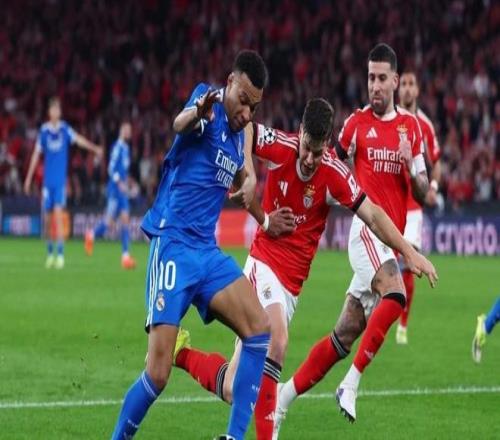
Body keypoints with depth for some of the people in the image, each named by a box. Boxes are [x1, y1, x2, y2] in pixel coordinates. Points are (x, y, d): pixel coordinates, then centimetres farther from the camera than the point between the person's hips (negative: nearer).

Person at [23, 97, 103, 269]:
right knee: (47, 218, 5)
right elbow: (36, 153, 8)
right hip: (47, 179, 2)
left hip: (60, 179, -2)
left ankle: (60, 254, -13)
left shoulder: (65, 129, -1)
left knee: (58, 214, -13)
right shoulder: (44, 130, 2)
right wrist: (29, 178, 10)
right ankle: (50, 253, 21)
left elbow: (78, 139, -15)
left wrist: (94, 148, -32)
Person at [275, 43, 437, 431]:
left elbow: (423, 193, 13)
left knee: (345, 336, 2)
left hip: (392, 236, 4)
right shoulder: (357, 123, 3)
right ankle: (350, 384, -26)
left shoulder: (412, 127, 13)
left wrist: (410, 164, -6)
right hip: (366, 227, -4)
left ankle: (283, 399, 10)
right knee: (395, 294, -32)